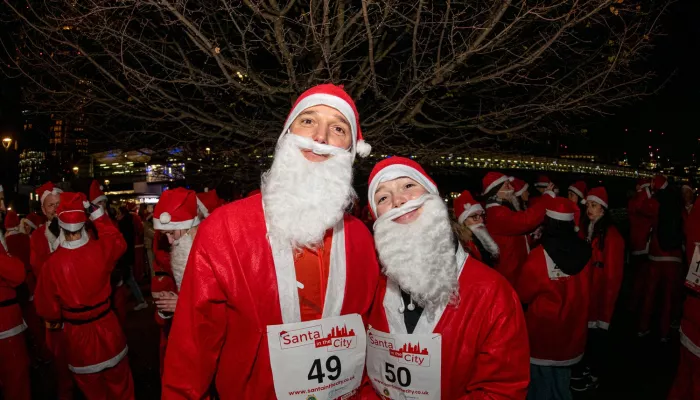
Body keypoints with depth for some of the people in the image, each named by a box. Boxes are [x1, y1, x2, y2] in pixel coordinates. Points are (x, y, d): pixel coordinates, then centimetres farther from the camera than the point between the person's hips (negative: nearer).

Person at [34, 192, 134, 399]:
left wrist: (61, 318, 14)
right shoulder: (100, 249, -18)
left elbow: (47, 308, -8)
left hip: (77, 333, -1)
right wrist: (95, 211, 6)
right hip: (107, 326, 1)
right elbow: (118, 240, 8)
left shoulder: (53, 262, -20)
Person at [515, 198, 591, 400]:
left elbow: (522, 295, -11)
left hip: (543, 335, -5)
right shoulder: (584, 251, -8)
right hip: (571, 333, 5)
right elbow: (587, 289, 9)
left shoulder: (539, 256, -24)